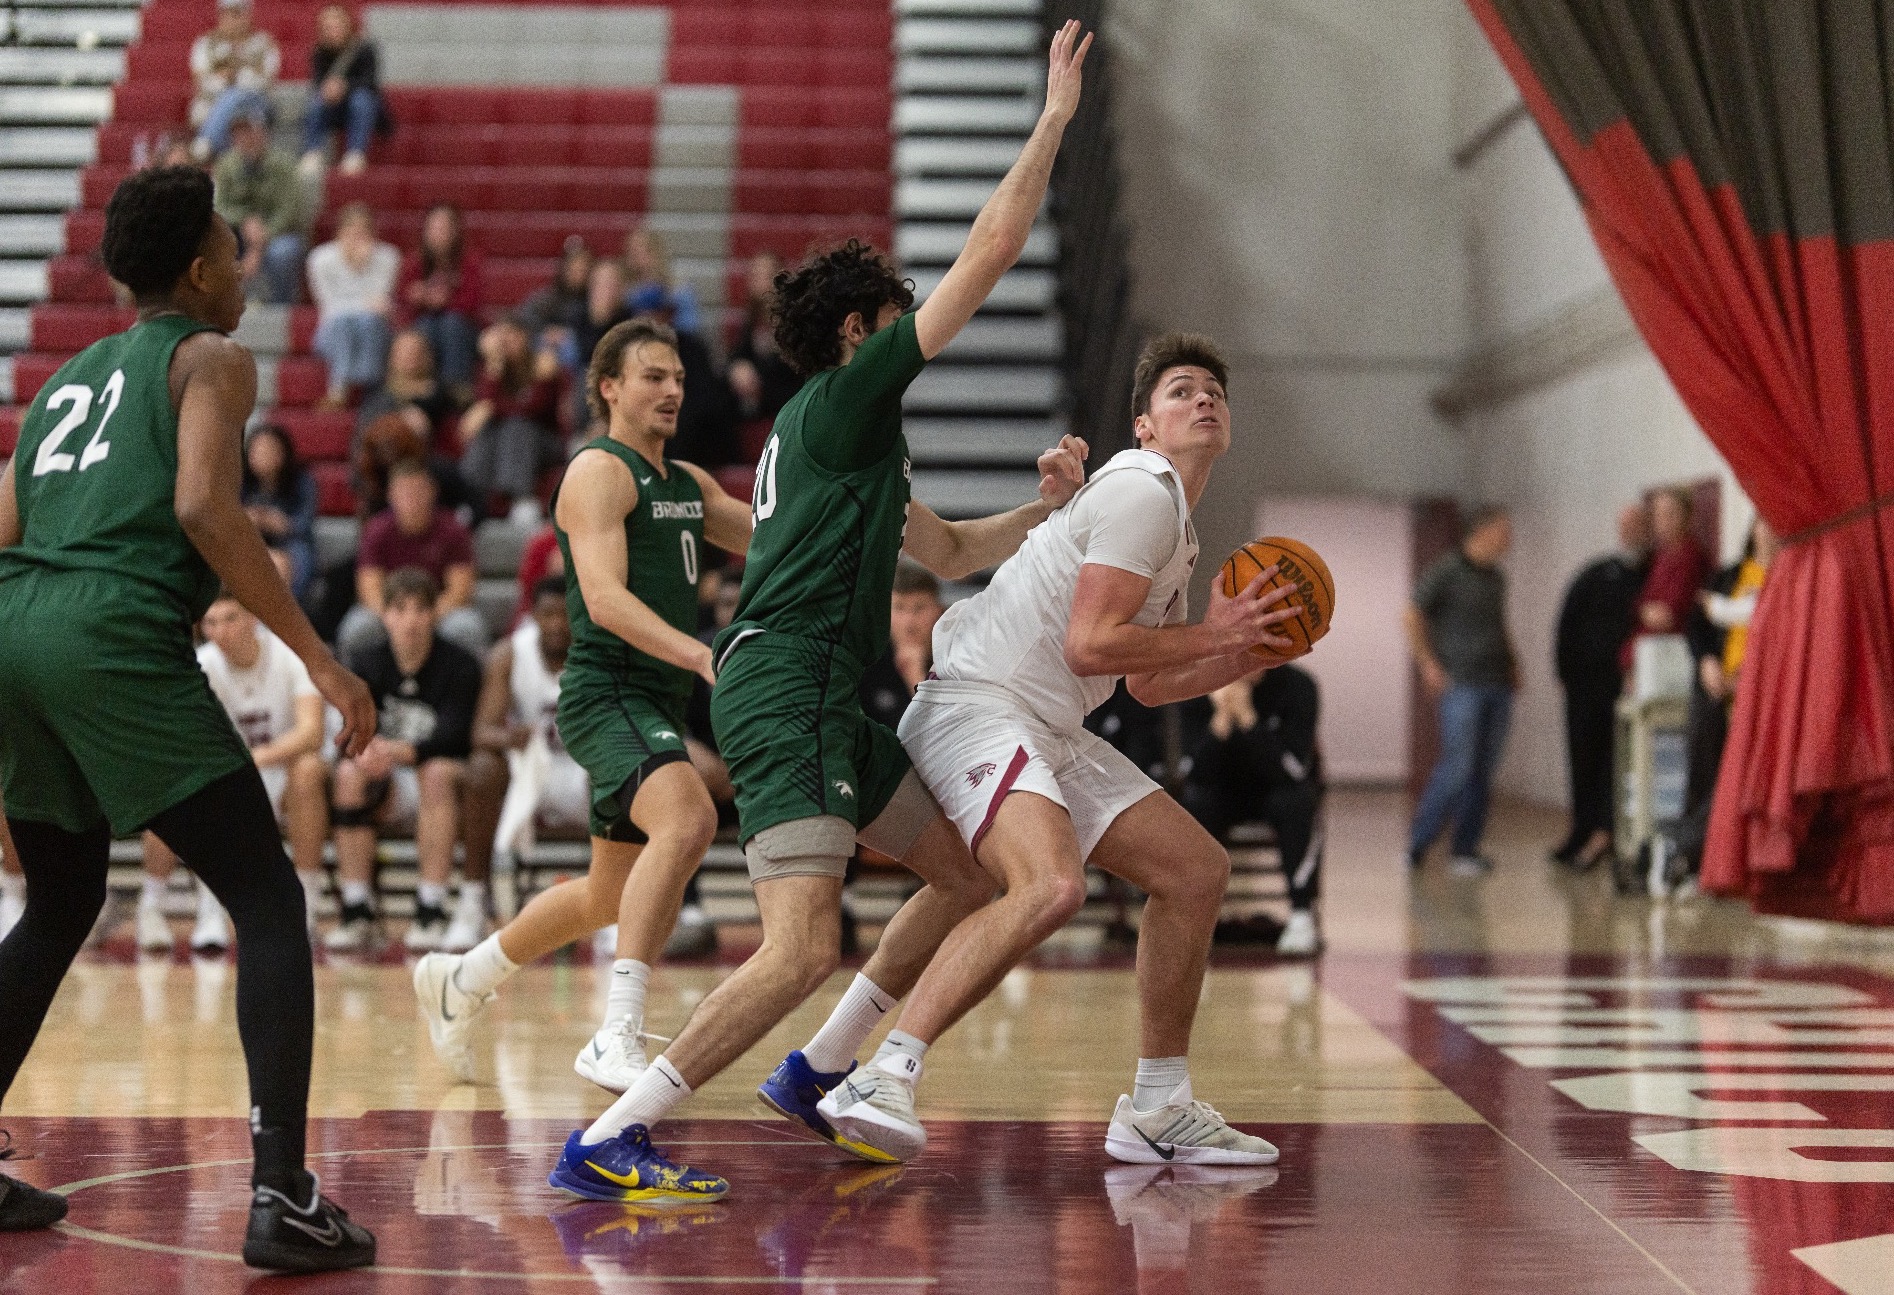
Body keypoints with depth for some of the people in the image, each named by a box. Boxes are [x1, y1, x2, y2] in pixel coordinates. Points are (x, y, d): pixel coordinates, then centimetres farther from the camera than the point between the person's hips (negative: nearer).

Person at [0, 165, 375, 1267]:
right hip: (117, 639, -7)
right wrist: (320, 659, -11)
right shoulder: (211, 357, 7)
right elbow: (204, 509, -11)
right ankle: (284, 1198, -13)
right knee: (271, 905, -3)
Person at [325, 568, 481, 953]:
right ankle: (357, 911, -26)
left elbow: (452, 737, -20)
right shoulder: (370, 664, 1)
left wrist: (400, 752, -39)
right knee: (349, 774, -26)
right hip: (391, 793, 3)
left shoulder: (459, 665, -9)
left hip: (452, 782, -3)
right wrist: (366, 749, -34)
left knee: (437, 772, -35)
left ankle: (431, 912, -36)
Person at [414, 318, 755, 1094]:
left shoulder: (688, 483, 19)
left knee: (610, 897, 18)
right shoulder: (599, 472, -8)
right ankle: (616, 1037, -34)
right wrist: (703, 655, -33)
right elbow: (604, 598, -21)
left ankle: (461, 980, 40)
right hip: (607, 692, -9)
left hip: (658, 702, 9)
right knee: (687, 822, -33)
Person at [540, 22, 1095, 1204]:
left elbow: (948, 551, 36)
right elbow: (991, 253, -5)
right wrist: (1056, 119, 3)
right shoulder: (846, 397, -3)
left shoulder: (848, 438, 25)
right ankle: (606, 1145, -17)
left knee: (976, 872, 16)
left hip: (829, 702, 11)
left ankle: (818, 1073, 22)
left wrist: (1047, 505, 20)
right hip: (787, 687, -11)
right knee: (803, 948, -20)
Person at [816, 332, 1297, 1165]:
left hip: (1050, 733, 11)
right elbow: (1089, 645, -20)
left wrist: (1247, 654, 16)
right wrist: (1212, 635, -8)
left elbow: (1148, 683, 30)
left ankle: (1157, 1110, 18)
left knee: (1196, 870, 11)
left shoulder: (1175, 527, 23)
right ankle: (885, 1081, -34)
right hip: (977, 711, -11)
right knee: (1050, 886, -33)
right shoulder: (1142, 491, -10)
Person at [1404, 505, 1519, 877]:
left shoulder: (1496, 578, 16)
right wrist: (1428, 664, -12)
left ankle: (1466, 849, 9)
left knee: (1483, 771, 5)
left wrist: (1512, 662, 14)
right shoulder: (1446, 571, -6)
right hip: (1462, 683, -7)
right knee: (1458, 766, -13)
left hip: (1498, 684, 7)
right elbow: (1413, 617, -7)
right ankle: (1417, 843, -3)